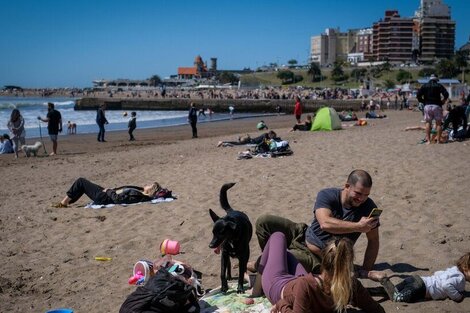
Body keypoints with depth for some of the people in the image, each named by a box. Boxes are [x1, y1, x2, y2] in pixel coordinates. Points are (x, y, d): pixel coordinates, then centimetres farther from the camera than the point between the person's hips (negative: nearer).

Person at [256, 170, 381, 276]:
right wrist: (359, 226, -35)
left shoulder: (368, 207, -11)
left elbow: (373, 241, -3)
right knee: (264, 222, -9)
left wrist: (366, 271, -11)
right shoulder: (327, 195, -15)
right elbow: (325, 223, -33)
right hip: (303, 236, 3)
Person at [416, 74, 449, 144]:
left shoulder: (424, 86, 11)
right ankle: (438, 140, 2)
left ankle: (428, 140, 1)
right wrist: (442, 101, 7)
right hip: (437, 106, -2)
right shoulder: (439, 86, 5)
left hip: (427, 106, 2)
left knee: (428, 122, 8)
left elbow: (418, 95, 3)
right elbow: (446, 94, -7)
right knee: (438, 123, 5)